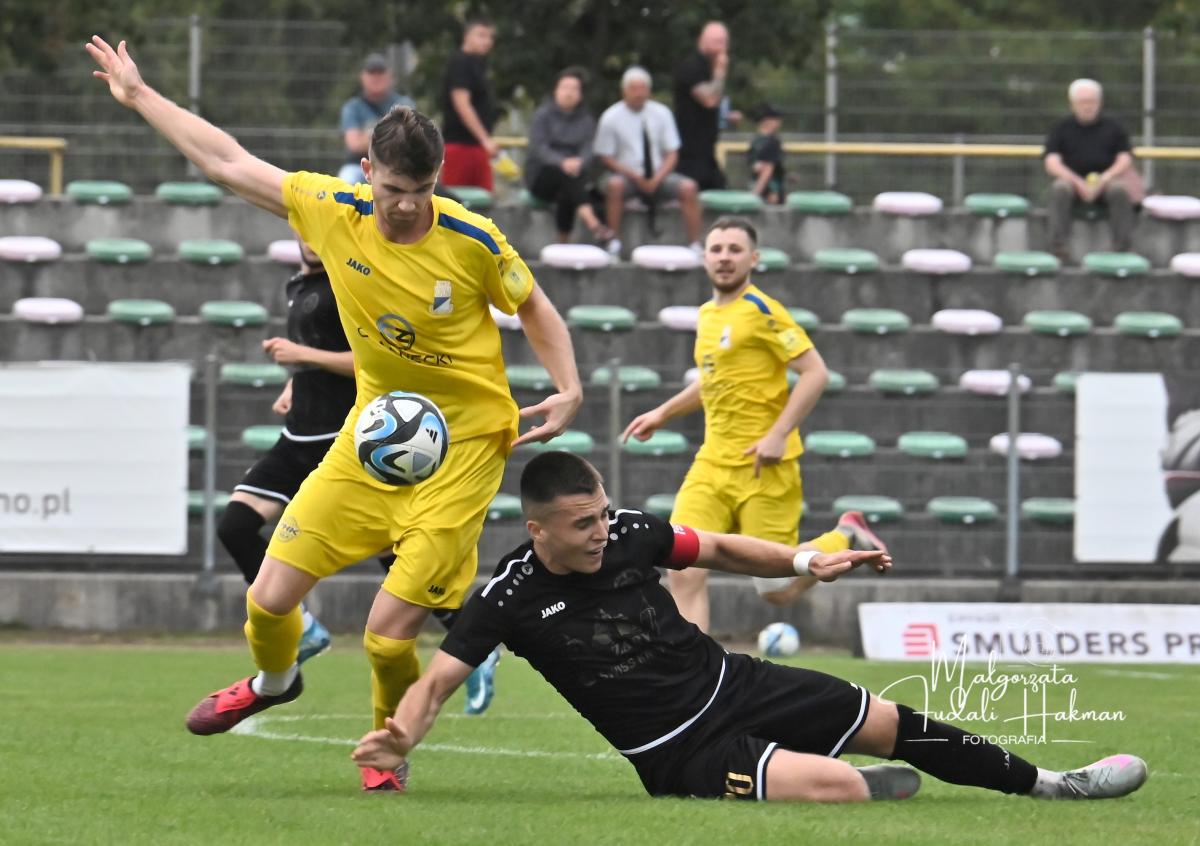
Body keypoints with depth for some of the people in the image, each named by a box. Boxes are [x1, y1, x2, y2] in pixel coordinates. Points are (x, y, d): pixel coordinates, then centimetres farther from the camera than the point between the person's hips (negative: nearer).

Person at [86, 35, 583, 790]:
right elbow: (228, 162, 0)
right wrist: (138, 95, 6)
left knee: (389, 635, -11)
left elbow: (534, 307, 2)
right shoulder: (332, 212, -10)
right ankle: (274, 681, 39)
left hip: (464, 448, -4)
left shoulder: (472, 241, -17)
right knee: (271, 598, 2)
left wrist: (568, 390, -13)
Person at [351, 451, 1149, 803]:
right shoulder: (509, 599, -17)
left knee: (891, 724, 9)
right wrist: (398, 738, -37)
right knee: (840, 787, -29)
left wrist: (805, 560, 2)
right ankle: (858, 780, 6)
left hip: (729, 683, 5)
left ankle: (1050, 784, 25)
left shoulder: (630, 534, -5)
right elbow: (438, 680, -17)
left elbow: (719, 549, 12)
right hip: (678, 755, -5)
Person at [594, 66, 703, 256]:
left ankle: (695, 246, -20)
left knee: (689, 187, -24)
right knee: (615, 185, -37)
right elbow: (605, 157, -2)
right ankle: (613, 246, -31)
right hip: (627, 175, -2)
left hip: (658, 177, 2)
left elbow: (672, 153, 6)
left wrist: (656, 179, -12)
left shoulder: (661, 113, 5)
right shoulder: (611, 117, -2)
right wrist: (634, 176, -17)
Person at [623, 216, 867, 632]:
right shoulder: (707, 314, 13)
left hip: (763, 467, -7)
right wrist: (662, 413, 24)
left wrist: (778, 434, -20)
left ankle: (846, 537, 25)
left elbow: (815, 372, -15)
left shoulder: (760, 310, -10)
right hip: (713, 464, 7)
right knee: (684, 573, -10)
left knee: (777, 590, -1)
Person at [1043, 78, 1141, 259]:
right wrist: (1078, 182, -17)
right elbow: (1052, 163, 0)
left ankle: (1122, 247, -34)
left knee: (1120, 189, -33)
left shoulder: (1112, 128, 13)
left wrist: (1103, 180, -15)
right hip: (1072, 179, 0)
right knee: (1059, 188, -34)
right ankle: (1057, 245, -38)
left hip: (1106, 181, 0)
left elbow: (1125, 160, 4)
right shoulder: (1061, 129, 11)